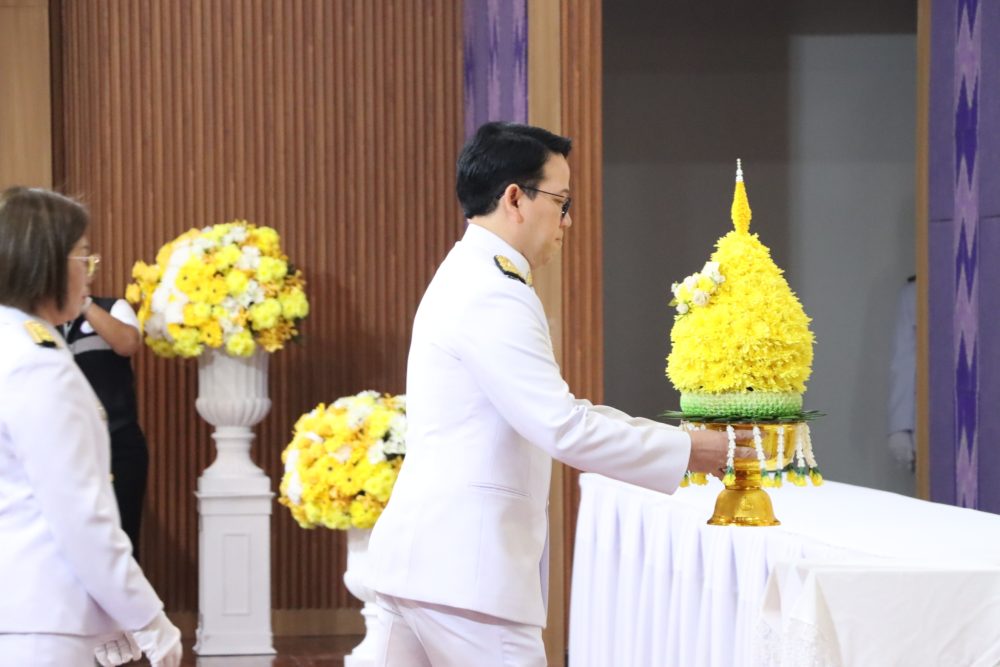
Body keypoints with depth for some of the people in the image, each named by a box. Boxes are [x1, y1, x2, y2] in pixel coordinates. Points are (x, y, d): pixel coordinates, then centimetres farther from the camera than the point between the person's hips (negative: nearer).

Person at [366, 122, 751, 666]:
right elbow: (562, 429, -20)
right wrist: (684, 451, -9)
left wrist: (671, 439, 17)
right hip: (465, 572, -10)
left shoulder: (467, 281, 18)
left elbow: (550, 409, 23)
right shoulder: (495, 298, -15)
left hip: (416, 557, 10)